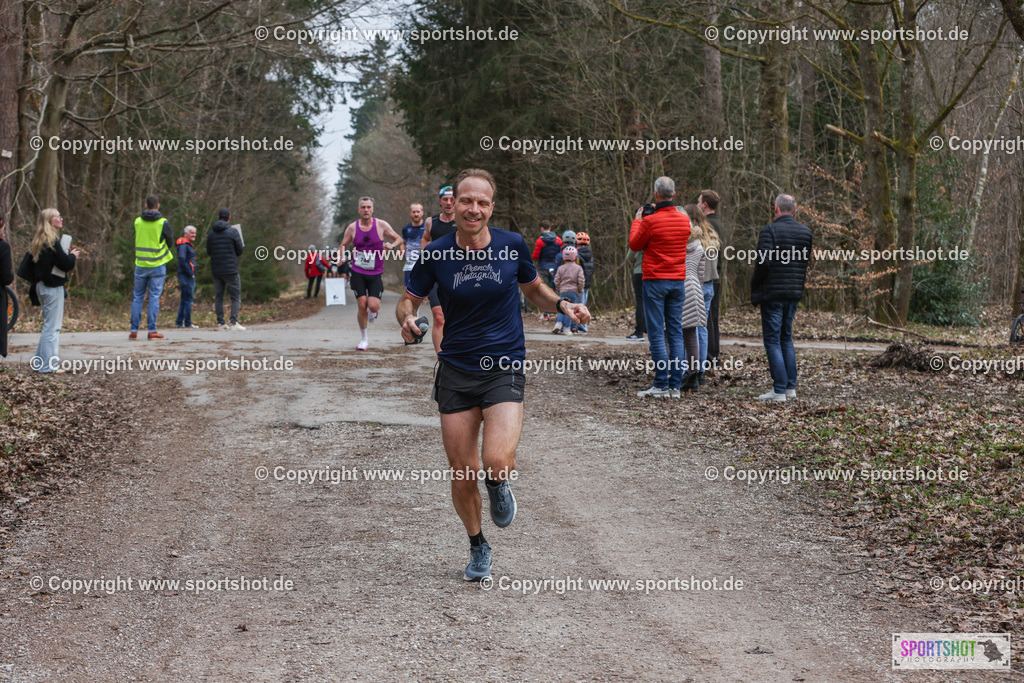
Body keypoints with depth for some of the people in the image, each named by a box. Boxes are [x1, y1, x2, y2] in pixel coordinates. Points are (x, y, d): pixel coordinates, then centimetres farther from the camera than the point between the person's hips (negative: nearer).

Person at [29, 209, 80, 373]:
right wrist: (73, 256, 1)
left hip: (42, 284, 9)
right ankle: (49, 365, -4)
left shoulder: (39, 241, 12)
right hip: (53, 287, -9)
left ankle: (39, 362, 20)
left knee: (48, 324, 17)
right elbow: (66, 264, -20)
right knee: (52, 326, -5)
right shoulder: (52, 241, -15)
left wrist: (69, 256, 11)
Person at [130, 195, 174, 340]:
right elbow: (171, 242, 0)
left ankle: (134, 330, 8)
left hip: (141, 264, 3)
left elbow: (137, 240, 10)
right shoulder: (163, 223, -9)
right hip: (157, 265, -3)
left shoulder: (138, 222, 0)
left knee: (137, 297, 10)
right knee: (154, 297, 2)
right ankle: (152, 330, -1)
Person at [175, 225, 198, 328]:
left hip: (190, 276, 10)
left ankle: (179, 322, 16)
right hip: (186, 276, -10)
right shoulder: (183, 245, -12)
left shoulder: (189, 245, 20)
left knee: (185, 299, 12)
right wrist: (190, 273, -20)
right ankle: (187, 323, -9)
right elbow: (181, 259, -23)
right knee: (188, 299, -10)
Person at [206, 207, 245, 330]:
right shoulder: (233, 232, -8)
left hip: (216, 270, 4)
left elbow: (209, 252, 11)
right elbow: (240, 251, -4)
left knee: (218, 297, 10)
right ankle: (233, 322, -11)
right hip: (231, 269, -4)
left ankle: (220, 322, 6)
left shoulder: (211, 233, 6)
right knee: (236, 297, 0)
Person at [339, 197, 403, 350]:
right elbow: (343, 245, 12)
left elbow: (399, 239, 7)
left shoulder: (381, 225, -2)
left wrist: (392, 245, -16)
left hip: (376, 274, 0)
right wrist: (342, 257, -9)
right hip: (358, 273, 1)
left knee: (373, 306, -13)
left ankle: (372, 312, 27)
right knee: (362, 305, -9)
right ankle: (364, 339, 8)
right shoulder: (352, 227, 2)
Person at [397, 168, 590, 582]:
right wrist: (407, 320, -15)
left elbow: (534, 290, 14)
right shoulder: (436, 254, -4)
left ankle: (498, 487, 18)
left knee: (497, 463, -21)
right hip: (455, 371, 1)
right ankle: (478, 548, 30)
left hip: (505, 367, -1)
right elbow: (408, 300, 8)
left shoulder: (512, 245, -3)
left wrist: (563, 306, -5)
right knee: (462, 473, 4)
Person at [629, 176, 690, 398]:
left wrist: (637, 220, 15)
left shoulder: (650, 221, -12)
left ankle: (661, 385, -6)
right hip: (678, 280, 5)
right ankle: (676, 385, 6)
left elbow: (635, 245, 1)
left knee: (656, 333, -3)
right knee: (676, 333, 7)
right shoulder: (684, 220, 4)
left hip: (655, 281, -5)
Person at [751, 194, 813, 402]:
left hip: (772, 294, -6)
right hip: (794, 293, 6)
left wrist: (754, 289, -6)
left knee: (772, 340, -3)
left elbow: (764, 263, -17)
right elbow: (807, 262, 8)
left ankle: (779, 390, -7)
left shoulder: (769, 230, -11)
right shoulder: (806, 232, 8)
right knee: (786, 338, 17)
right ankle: (791, 387, 16)